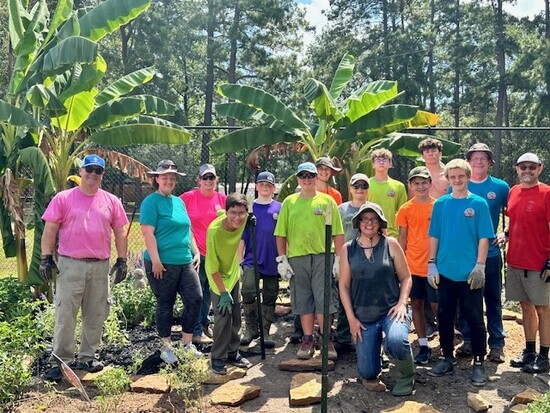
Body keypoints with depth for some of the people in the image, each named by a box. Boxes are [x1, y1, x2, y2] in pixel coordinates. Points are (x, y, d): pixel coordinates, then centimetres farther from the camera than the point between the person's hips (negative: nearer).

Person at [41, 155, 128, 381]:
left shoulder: (111, 201, 7)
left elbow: (120, 233, 9)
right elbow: (50, 230, 0)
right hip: (70, 265, -3)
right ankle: (60, 361, 9)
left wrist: (122, 260, 6)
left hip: (101, 266, 3)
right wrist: (46, 257, -6)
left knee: (96, 315, 9)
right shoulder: (63, 198, 1)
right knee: (65, 314, 0)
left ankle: (87, 357, 23)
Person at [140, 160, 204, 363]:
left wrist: (196, 252, 14)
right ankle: (166, 347, 21)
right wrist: (156, 261, -19)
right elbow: (148, 233, -14)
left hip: (186, 262, 7)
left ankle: (187, 344, 17)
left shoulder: (179, 202, 16)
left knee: (195, 299, 3)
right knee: (165, 304, 5)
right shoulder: (151, 202, -7)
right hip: (163, 263, -7)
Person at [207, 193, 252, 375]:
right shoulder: (214, 231, -33)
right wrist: (223, 293, -23)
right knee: (223, 316, -9)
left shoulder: (242, 222, -19)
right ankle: (217, 358, 6)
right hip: (218, 277, -6)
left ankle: (233, 353, 26)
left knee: (236, 316, 11)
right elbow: (213, 267, -26)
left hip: (233, 273, 6)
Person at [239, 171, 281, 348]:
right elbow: (241, 236, 7)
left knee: (270, 297, 6)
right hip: (252, 259, -1)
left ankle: (265, 333, 19)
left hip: (273, 261, 1)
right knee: (248, 292, -18)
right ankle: (250, 329, 1)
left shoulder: (279, 208, 6)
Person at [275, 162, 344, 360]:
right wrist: (282, 259, 1)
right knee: (303, 301, 8)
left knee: (324, 300, -1)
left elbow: (338, 232, 2)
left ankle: (327, 340, 11)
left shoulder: (327, 200, 4)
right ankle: (308, 340, 18)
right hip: (297, 258, 2)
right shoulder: (289, 202, 8)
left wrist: (339, 258, -4)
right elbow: (281, 234, 7)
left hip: (322, 257, -2)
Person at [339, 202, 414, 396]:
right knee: (367, 373, -1)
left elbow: (406, 278, 4)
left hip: (391, 310, -1)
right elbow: (344, 285, 4)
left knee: (396, 341, -34)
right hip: (363, 316, 2)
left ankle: (407, 376, 0)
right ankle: (371, 378, 40)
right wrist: (351, 318, -1)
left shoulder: (390, 244, -1)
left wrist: (402, 303, -12)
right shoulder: (348, 249, 1)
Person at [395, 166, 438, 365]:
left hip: (434, 265, -2)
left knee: (436, 305, 1)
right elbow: (402, 238, 6)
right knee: (416, 304, 9)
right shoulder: (405, 209, 2)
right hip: (412, 265, 2)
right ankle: (423, 345, 20)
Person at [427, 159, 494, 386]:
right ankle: (447, 358, 26)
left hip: (470, 273, -3)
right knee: (444, 316, 12)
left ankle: (479, 362, 19)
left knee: (474, 318, 5)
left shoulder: (478, 204, -2)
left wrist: (479, 266, -10)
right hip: (445, 272, 3)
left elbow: (483, 238, -4)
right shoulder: (440, 204, 4)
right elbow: (434, 236, 7)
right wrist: (432, 264, 2)